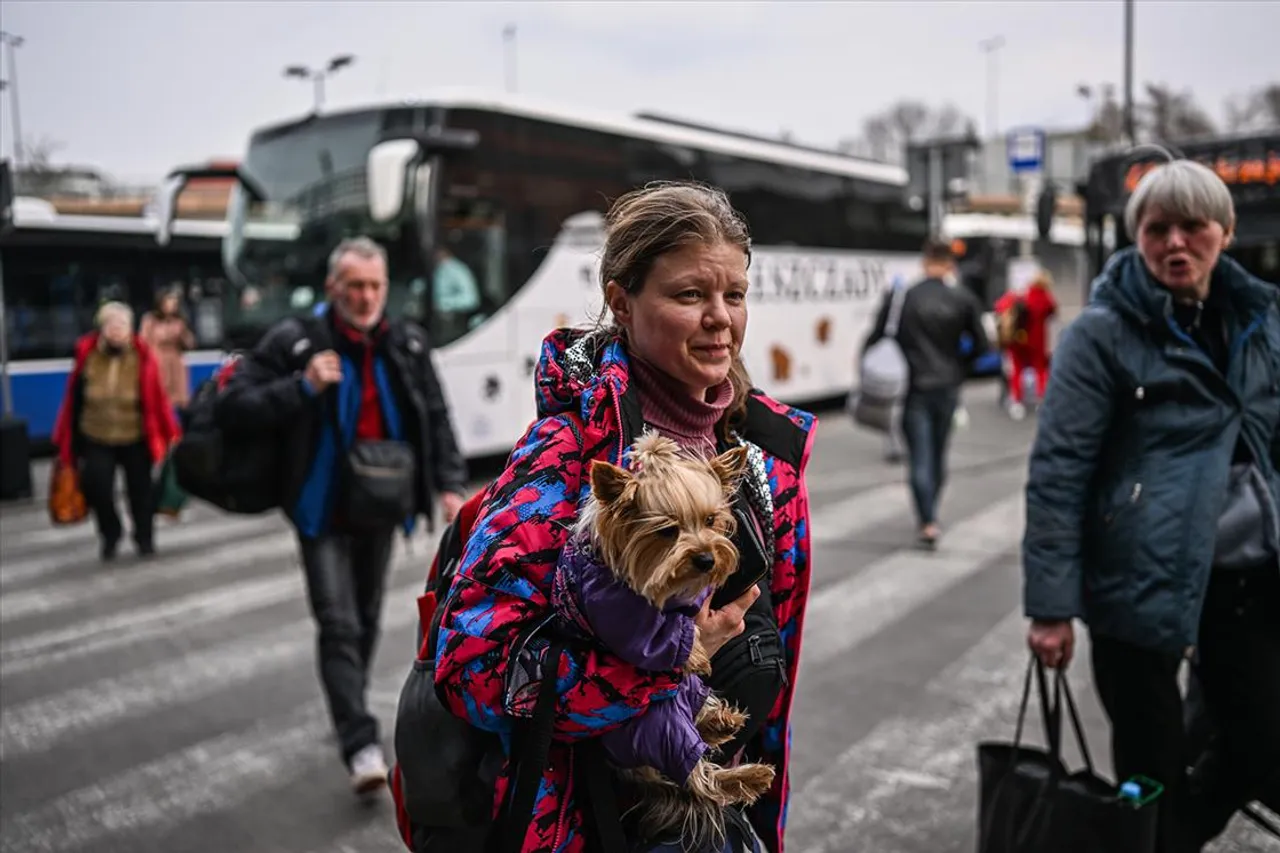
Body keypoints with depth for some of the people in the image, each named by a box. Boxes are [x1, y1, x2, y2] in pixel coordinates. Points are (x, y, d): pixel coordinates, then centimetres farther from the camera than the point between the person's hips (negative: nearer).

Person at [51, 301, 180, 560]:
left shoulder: (142, 358, -12)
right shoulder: (87, 357, -6)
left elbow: (158, 400, -10)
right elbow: (74, 401, 2)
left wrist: (171, 434, -12)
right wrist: (72, 442, 5)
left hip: (136, 440, -1)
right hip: (96, 440, 1)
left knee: (140, 491, 10)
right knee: (97, 490, -4)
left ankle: (145, 538, 34)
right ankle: (110, 535, 26)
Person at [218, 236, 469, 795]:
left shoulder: (407, 344, 0)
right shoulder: (295, 341, -10)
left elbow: (436, 419, 7)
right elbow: (232, 405, -10)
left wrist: (450, 483, -4)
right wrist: (302, 386, -23)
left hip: (381, 509, 4)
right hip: (324, 511, -4)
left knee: (367, 618, 17)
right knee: (339, 624, -11)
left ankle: (349, 712, 40)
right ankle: (362, 747, -10)